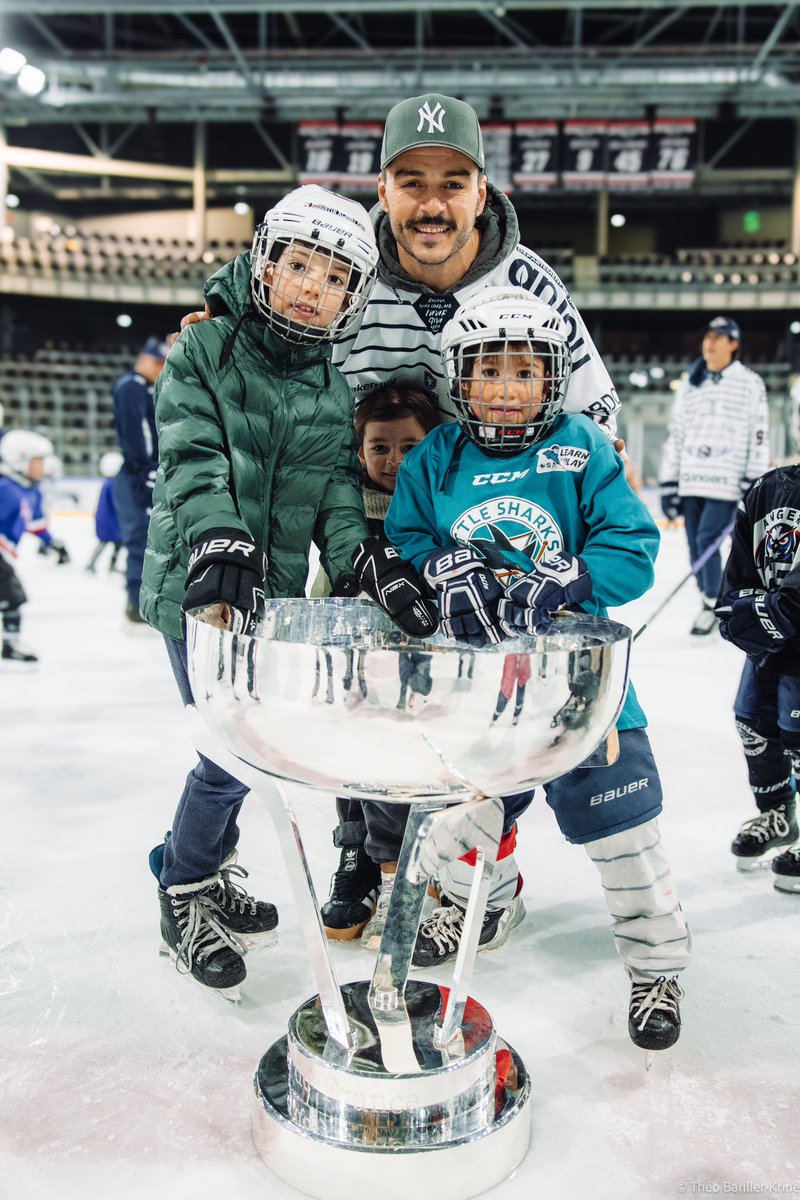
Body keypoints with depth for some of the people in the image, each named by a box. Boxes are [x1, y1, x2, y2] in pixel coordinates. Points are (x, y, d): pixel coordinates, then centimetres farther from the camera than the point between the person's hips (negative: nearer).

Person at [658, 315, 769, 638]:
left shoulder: (750, 384, 2)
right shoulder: (689, 386, 13)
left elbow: (759, 437, -1)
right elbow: (675, 436, 13)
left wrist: (753, 485, -7)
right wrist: (668, 484, 9)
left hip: (726, 482, -4)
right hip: (691, 481, 4)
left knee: (708, 540, -12)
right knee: (696, 547, 5)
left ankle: (711, 607, 4)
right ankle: (709, 605, 19)